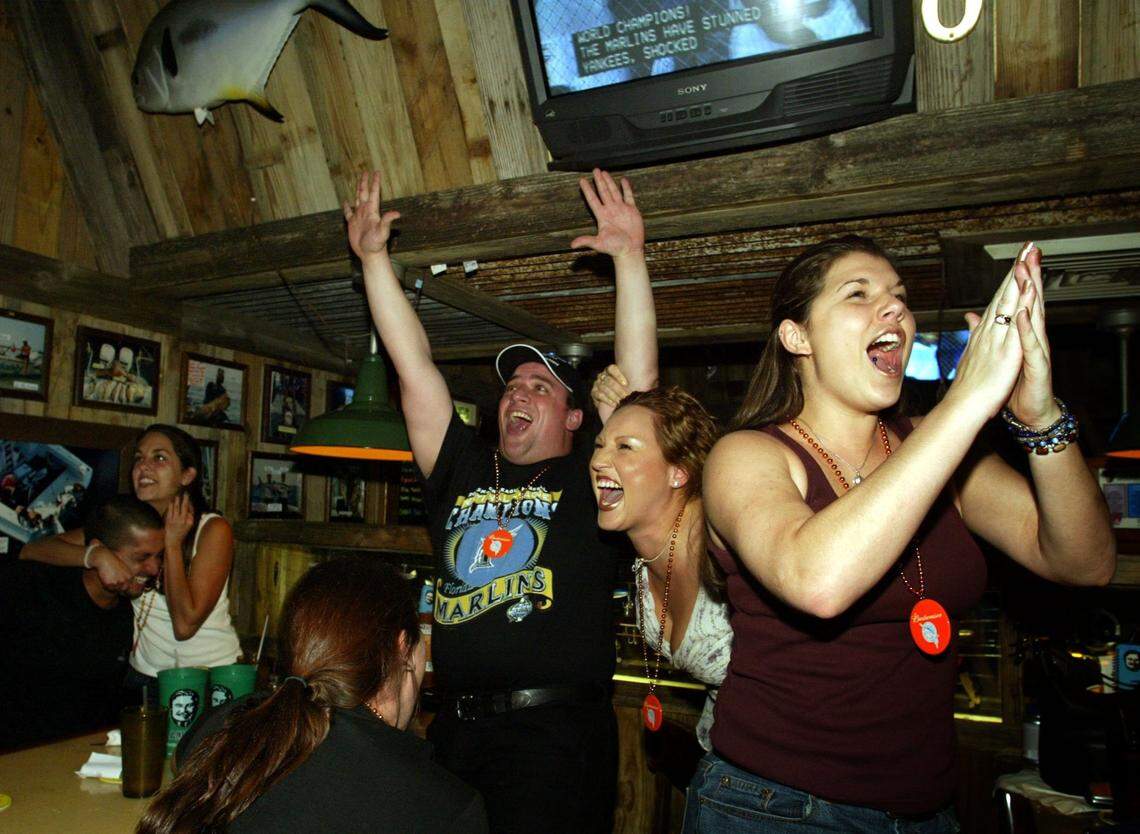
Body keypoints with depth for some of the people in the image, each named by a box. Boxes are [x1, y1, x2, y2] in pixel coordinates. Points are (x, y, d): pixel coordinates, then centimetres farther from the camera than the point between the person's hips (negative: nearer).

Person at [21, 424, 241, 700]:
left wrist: (172, 544, -17)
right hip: (144, 675, 4)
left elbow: (185, 625, -18)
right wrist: (97, 554, -25)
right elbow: (30, 550, -8)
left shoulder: (213, 529, -13)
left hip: (213, 676, -3)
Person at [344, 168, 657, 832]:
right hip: (455, 727, 4)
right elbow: (415, 368, 10)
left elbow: (639, 377, -7)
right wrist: (373, 257, 10)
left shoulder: (591, 479, 3)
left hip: (558, 732, -4)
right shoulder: (461, 470, 12)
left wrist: (630, 257, -11)